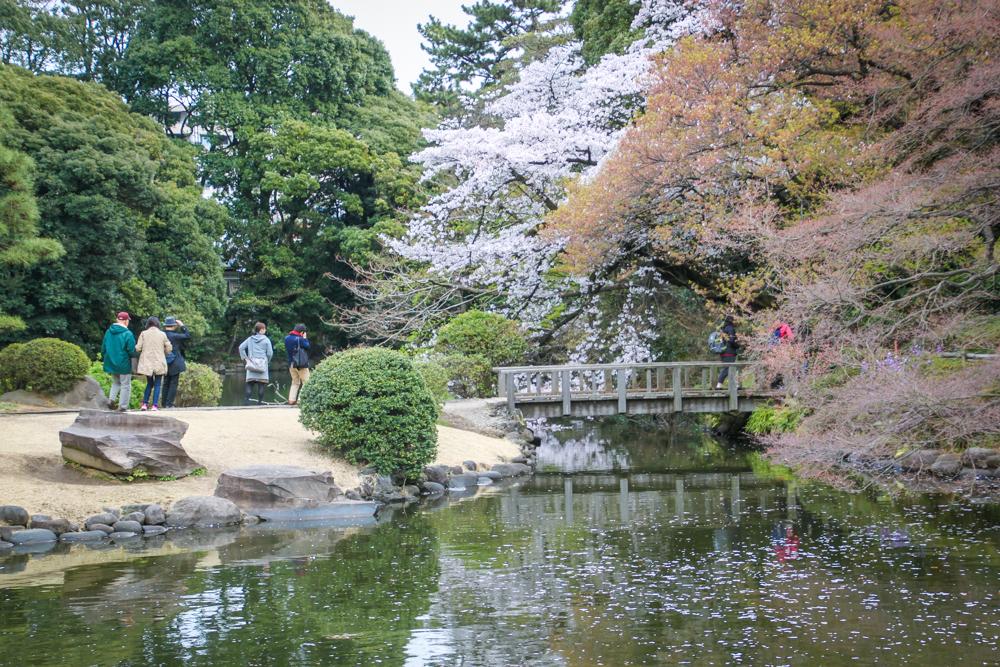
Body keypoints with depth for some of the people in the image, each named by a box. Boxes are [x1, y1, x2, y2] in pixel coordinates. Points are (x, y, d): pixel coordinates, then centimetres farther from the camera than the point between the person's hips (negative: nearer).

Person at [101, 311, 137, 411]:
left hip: (111, 364, 6)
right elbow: (132, 351, -16)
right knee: (125, 385, 5)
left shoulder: (108, 332, 2)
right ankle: (123, 407, 5)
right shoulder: (127, 334, -16)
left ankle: (111, 399, 3)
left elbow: (103, 348, 10)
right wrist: (137, 354, 5)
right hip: (124, 365, -6)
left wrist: (105, 359, 23)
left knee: (115, 383, 23)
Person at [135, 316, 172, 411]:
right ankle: (155, 405, -2)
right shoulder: (162, 334, -2)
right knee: (157, 384, 5)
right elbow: (169, 348, 2)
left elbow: (138, 348, -3)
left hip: (147, 363, 2)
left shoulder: (143, 334, -2)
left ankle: (145, 404, 10)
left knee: (149, 383, 16)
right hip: (159, 363, -2)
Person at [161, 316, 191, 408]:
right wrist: (182, 326, -5)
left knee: (166, 383, 13)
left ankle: (164, 403, 14)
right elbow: (187, 336, -12)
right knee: (173, 383, -1)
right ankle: (169, 403, -4)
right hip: (175, 363, -6)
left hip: (165, 363, 6)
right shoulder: (174, 336, -17)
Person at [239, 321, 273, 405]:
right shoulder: (266, 340, -2)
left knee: (250, 384, 1)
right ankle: (260, 402, 1)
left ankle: (246, 400, -10)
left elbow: (241, 347, 3)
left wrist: (245, 358, 6)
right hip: (262, 365, -3)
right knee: (261, 384, 2)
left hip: (251, 364, 3)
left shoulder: (250, 339, 8)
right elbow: (270, 353, -6)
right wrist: (267, 361, 11)